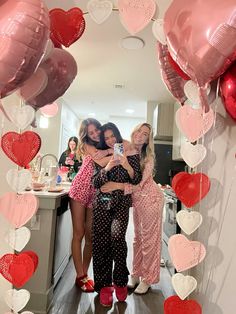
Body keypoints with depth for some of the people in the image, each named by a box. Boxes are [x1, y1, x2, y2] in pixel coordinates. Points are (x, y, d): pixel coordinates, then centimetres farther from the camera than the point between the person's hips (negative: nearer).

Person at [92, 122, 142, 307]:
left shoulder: (131, 154, 5)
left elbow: (137, 180, 0)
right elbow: (95, 182, 2)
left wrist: (127, 166, -17)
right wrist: (107, 168, -14)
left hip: (121, 202, -2)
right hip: (102, 202, 2)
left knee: (117, 236, -17)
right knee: (101, 242, 0)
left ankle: (120, 281, 7)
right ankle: (104, 285, 16)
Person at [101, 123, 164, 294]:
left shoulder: (148, 158, -17)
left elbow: (139, 184, -24)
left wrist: (117, 186, -35)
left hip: (151, 198, -5)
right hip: (136, 200, 5)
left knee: (149, 239, 6)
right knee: (138, 238, 16)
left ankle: (147, 279, 22)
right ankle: (136, 274, 31)